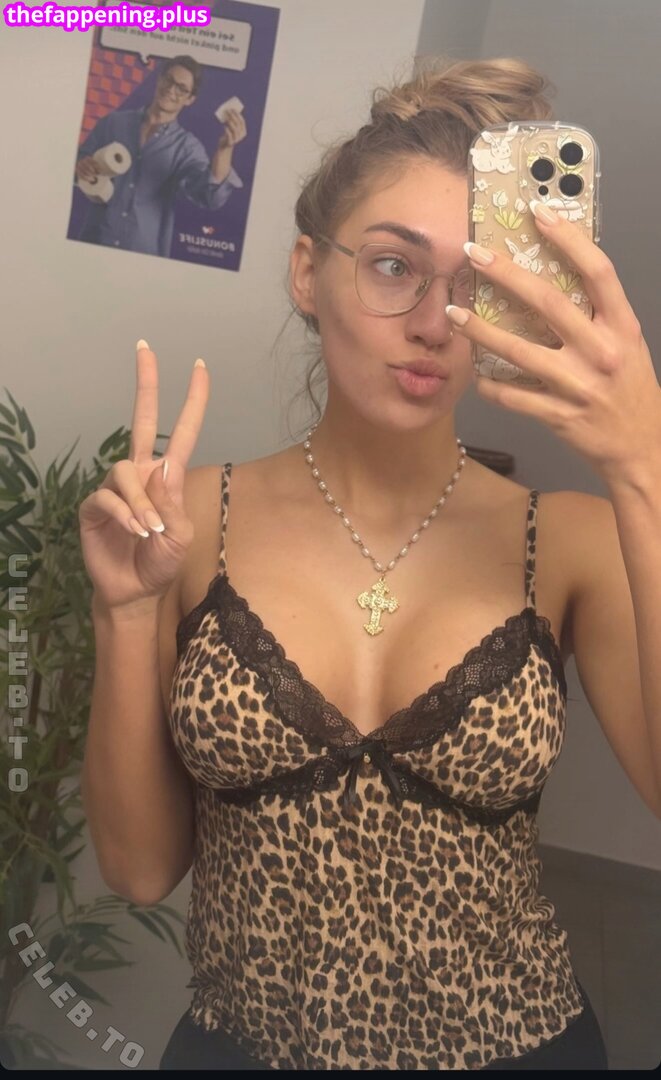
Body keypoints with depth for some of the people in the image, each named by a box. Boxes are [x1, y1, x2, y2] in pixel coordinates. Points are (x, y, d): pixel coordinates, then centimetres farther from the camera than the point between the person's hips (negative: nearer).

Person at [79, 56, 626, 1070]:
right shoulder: (197, 520, -8)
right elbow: (141, 865, -6)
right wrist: (130, 612, -20)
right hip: (238, 1037, 0)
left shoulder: (570, 544, -11)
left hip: (514, 1039, 0)